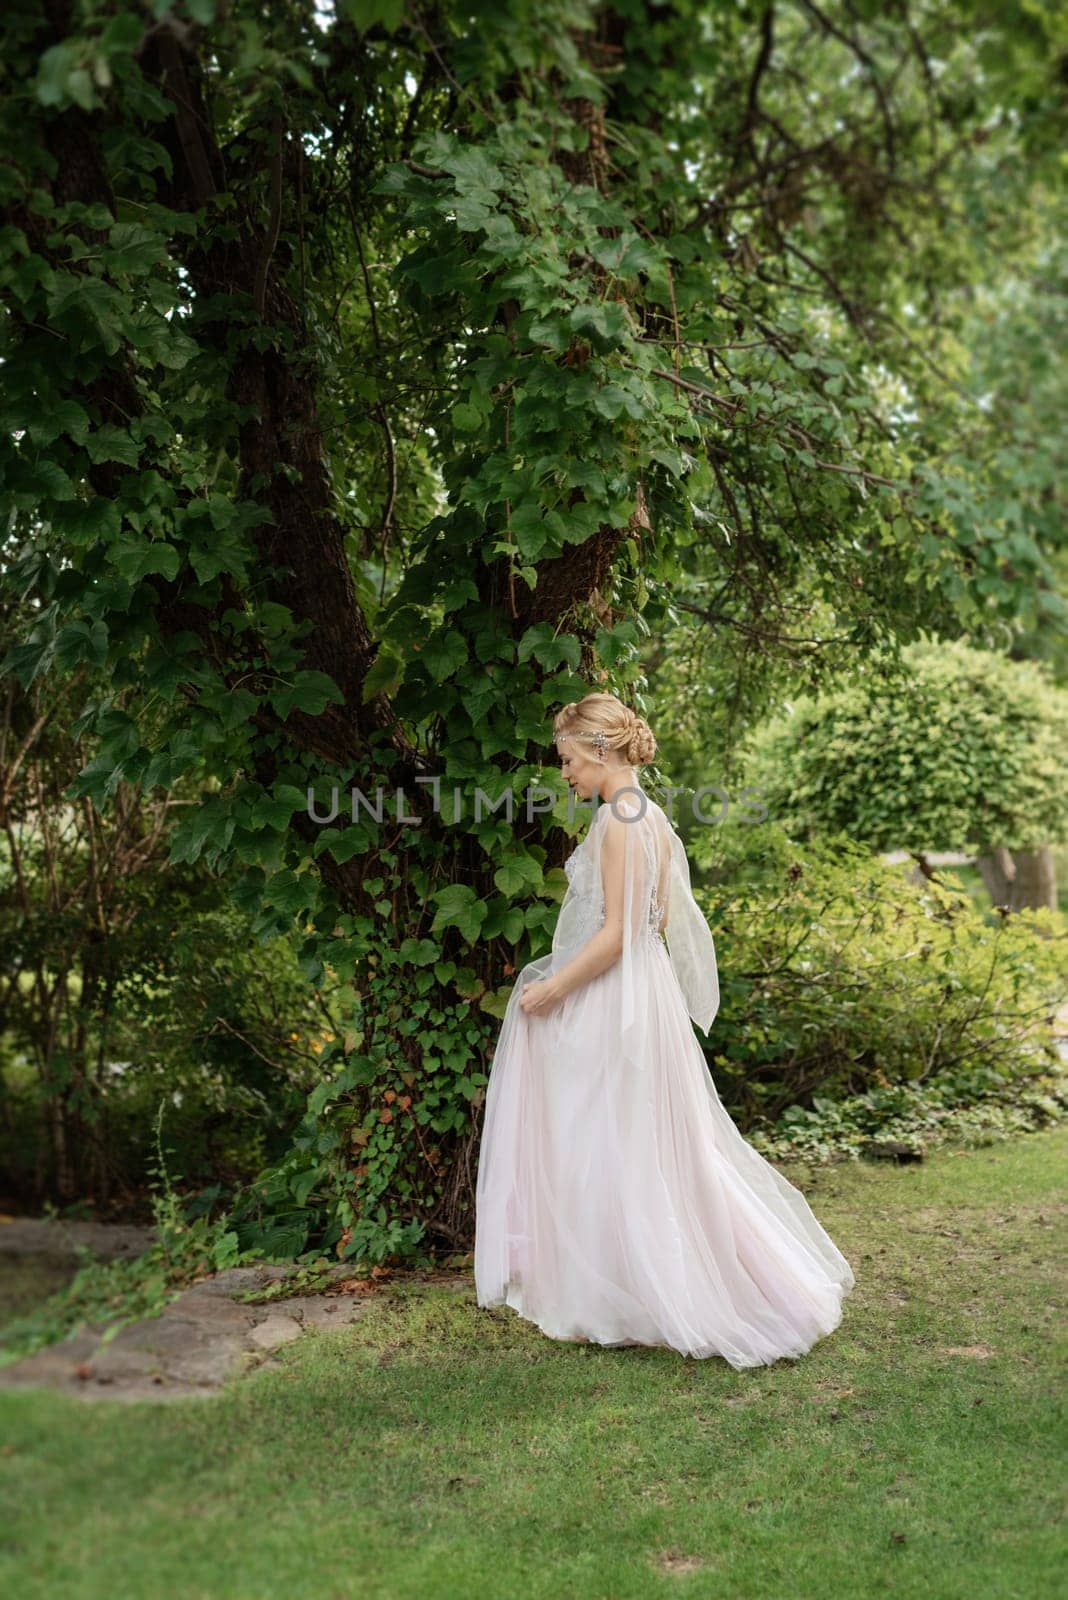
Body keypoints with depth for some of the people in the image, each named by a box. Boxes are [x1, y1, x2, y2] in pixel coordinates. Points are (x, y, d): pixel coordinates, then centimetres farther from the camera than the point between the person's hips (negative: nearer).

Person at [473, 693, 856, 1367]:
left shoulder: (617, 819, -18)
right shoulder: (653, 817, 10)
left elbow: (616, 932, -22)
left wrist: (551, 989, -14)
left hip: (609, 1001, -10)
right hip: (644, 991, 10)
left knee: (607, 1149, 2)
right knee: (658, 1143, 18)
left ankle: (615, 1295, 15)